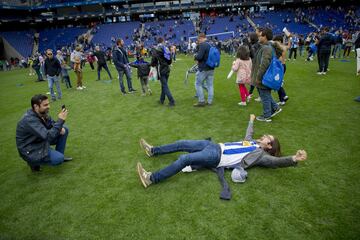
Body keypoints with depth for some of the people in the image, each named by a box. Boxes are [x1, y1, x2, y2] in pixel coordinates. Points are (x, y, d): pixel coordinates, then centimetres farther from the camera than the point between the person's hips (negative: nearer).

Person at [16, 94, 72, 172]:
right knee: (59, 158, -24)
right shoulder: (30, 120, -32)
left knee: (64, 130, 2)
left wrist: (60, 128, -14)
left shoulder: (42, 113, -6)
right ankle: (33, 161, 2)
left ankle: (59, 155, 14)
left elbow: (52, 124, 9)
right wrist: (60, 120, -36)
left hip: (42, 140, 9)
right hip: (31, 150, -9)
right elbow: (49, 136, -38)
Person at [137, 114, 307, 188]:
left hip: (216, 157, -8)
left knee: (184, 159, -26)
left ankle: (151, 179, -23)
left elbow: (277, 161, -11)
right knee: (181, 144, 4)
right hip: (214, 146, 8)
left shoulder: (260, 155, 2)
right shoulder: (252, 142, 22)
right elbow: (249, 133, 41)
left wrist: (294, 159, -28)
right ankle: (153, 151, 20)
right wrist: (251, 120, 57)